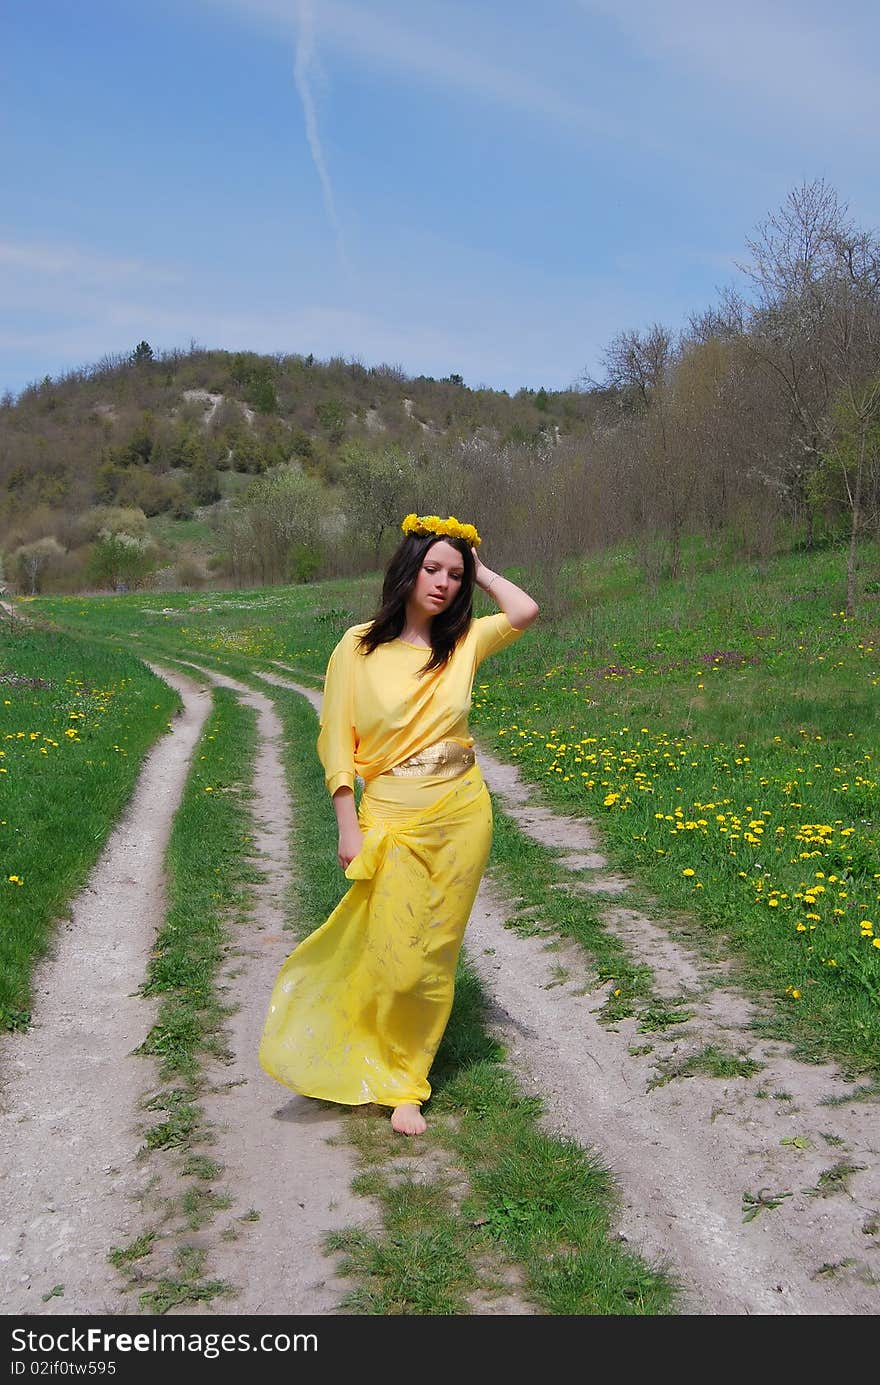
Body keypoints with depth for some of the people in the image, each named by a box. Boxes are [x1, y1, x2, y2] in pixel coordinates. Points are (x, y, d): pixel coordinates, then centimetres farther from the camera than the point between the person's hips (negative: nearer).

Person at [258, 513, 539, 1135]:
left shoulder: (463, 642, 2)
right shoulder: (358, 647, -5)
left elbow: (525, 612, -16)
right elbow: (338, 744, -4)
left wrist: (481, 570, -1)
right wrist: (349, 827, -8)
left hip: (462, 816, 3)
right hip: (392, 820, -2)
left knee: (435, 955, 11)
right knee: (397, 959, -1)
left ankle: (405, 1080, 31)